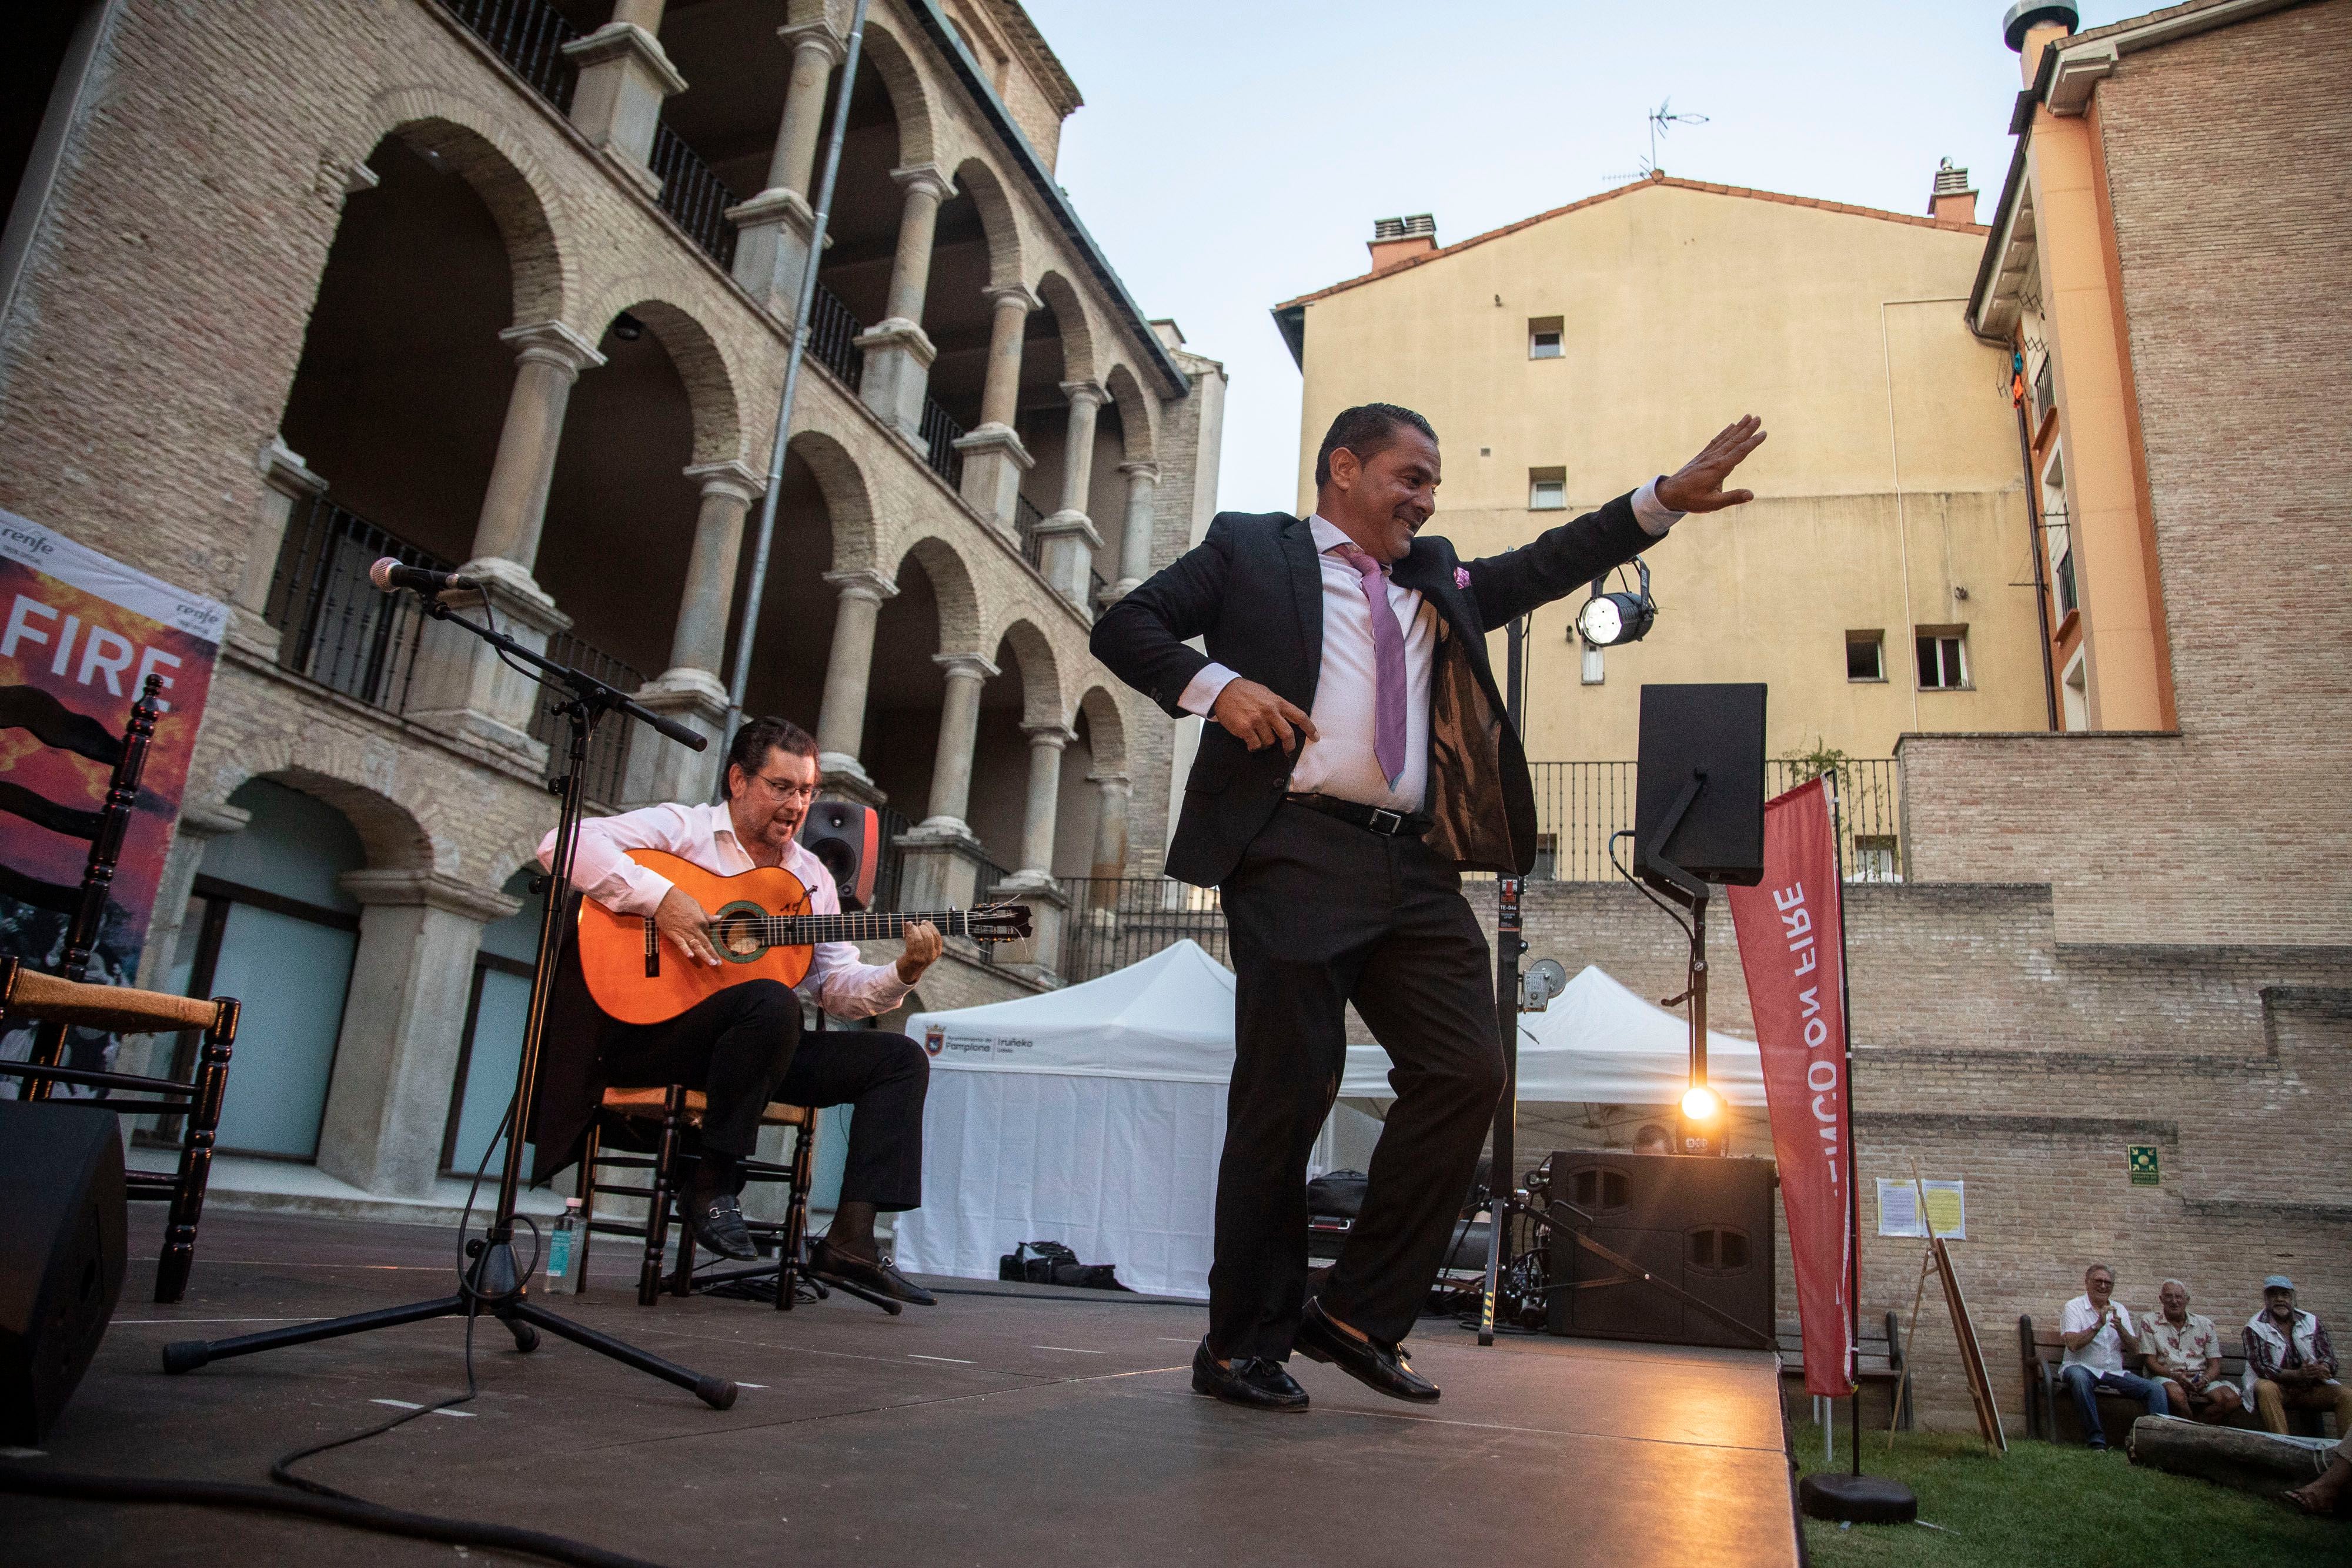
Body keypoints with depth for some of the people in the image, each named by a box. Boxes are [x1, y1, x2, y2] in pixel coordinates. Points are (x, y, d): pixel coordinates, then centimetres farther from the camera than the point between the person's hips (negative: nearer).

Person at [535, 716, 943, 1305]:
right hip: (651, 1030, -6)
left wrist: (903, 973, -7)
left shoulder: (813, 878, 16)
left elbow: (840, 990, 12)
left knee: (901, 1058, -7)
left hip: (766, 1045, 7)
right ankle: (712, 1181, -18)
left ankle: (851, 1240, -15)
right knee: (772, 1001, -37)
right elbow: (565, 844, -15)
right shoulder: (681, 828, 0)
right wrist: (659, 897, -24)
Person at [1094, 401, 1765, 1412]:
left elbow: (1545, 567, 25)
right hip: (1297, 854, -6)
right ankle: (1243, 1340, 11)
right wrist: (1215, 685, -9)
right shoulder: (1249, 549, 12)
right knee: (1287, 1091, -5)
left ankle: (1358, 1312, 9)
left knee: (1467, 1071, -4)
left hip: (1415, 869, 6)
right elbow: (1124, 626, 8)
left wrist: (1666, 498, 16)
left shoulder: (1437, 584, 28)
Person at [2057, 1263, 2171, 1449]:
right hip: (2083, 1369, -5)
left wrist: (2120, 1328, -14)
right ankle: (2097, 1441, -31)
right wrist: (2098, 1325, -22)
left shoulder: (2120, 1309, 14)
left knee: (2155, 1389, -15)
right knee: (2079, 1377, -39)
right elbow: (2073, 1344, -16)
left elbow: (2134, 1348, 5)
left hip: (2115, 1373, 5)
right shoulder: (2074, 1307, -2)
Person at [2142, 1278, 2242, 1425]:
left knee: (2231, 1399, -26)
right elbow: (2150, 1362, 0)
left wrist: (2205, 1380, -12)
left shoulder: (2204, 1324, 14)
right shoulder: (2151, 1323, 7)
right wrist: (2175, 1376, -18)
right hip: (2167, 1378, -3)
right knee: (2176, 1394, -38)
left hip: (2201, 1381, 3)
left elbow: (2214, 1365, 10)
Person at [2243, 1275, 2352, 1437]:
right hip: (2276, 1386, -4)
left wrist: (2323, 1369, -24)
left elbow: (2329, 1357, 1)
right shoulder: (2255, 1327, -5)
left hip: (2312, 1388, 4)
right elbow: (2260, 1367, -14)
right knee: (2265, 1389, -36)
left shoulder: (2312, 1322, 8)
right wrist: (2297, 1374, -29)